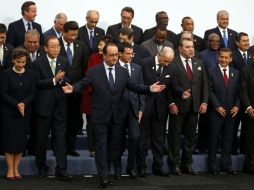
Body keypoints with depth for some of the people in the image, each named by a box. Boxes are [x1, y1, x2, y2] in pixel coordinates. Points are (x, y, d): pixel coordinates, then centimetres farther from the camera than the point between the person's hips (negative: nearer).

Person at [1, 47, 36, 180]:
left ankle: (16, 169, 11)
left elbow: (33, 93, 2)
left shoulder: (30, 75, 3)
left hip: (25, 112, 3)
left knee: (21, 141, 3)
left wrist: (24, 103, -15)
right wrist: (16, 104, -18)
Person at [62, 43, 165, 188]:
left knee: (111, 145, 13)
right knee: (102, 146, -5)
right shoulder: (94, 72, -5)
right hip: (100, 116, -4)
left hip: (115, 116, 4)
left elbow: (134, 87, 3)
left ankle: (105, 171, 26)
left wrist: (150, 89, -11)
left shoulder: (123, 72, 5)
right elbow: (82, 84, -9)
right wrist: (72, 88, -31)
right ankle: (103, 176, -5)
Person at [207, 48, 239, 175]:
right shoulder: (212, 72, -2)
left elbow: (238, 92, 10)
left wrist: (237, 106, -4)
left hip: (231, 112, 3)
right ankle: (213, 167, 10)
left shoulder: (236, 73, 10)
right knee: (213, 140, 3)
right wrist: (217, 107, -12)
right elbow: (210, 91, -6)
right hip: (215, 112, -3)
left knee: (228, 140, 7)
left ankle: (226, 166, 13)